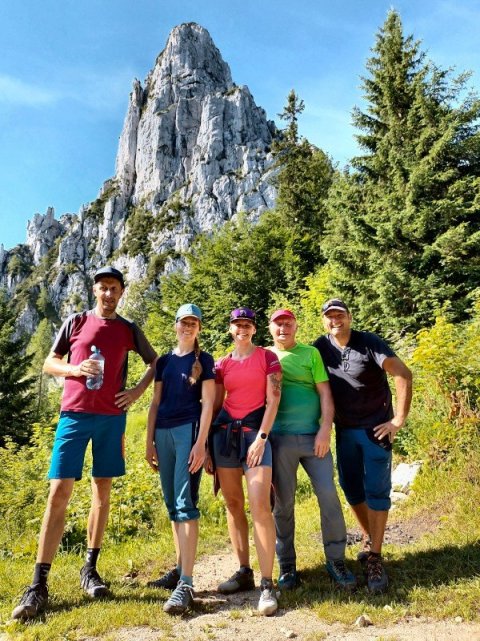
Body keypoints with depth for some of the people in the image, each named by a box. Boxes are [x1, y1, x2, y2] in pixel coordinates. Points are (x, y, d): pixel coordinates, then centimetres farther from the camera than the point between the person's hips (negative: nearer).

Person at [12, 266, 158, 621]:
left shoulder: (129, 330, 9)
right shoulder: (76, 321, 6)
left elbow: (155, 361, 18)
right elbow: (49, 363, 9)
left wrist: (138, 391, 3)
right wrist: (76, 369, -11)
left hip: (112, 417, 2)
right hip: (74, 415, -1)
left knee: (102, 492, 7)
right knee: (59, 492, -6)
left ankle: (90, 569, 21)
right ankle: (39, 585, 0)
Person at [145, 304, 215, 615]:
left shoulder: (204, 360, 3)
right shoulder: (164, 361, 15)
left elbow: (208, 402, -4)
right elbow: (155, 403, 15)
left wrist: (201, 442, -14)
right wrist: (149, 441, 9)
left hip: (189, 430, -5)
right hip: (163, 432, 5)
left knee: (185, 503, -11)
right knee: (172, 505, 11)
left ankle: (186, 583, -10)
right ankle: (179, 569, 22)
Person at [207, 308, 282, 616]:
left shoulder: (267, 357, 2)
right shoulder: (222, 364, 11)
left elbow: (273, 400, -4)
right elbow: (215, 405, 12)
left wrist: (261, 437, -13)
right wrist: (207, 445, 8)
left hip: (255, 430, -4)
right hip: (225, 431, 4)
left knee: (259, 504, -15)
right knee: (233, 504, 8)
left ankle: (267, 584, -7)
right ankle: (244, 572, 22)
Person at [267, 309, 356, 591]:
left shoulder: (311, 353, 9)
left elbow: (324, 393, 4)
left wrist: (325, 429, -7)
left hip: (313, 437, 0)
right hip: (279, 439, 0)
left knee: (329, 496, -3)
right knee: (284, 503, 5)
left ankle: (336, 561, 14)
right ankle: (287, 566, 19)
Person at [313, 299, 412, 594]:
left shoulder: (369, 342, -14)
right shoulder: (321, 347, -2)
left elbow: (404, 374, -19)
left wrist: (399, 420, -19)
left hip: (376, 428, -4)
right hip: (344, 430, 5)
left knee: (377, 491, -2)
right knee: (351, 488, 13)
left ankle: (375, 558, 9)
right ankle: (369, 539, 35)